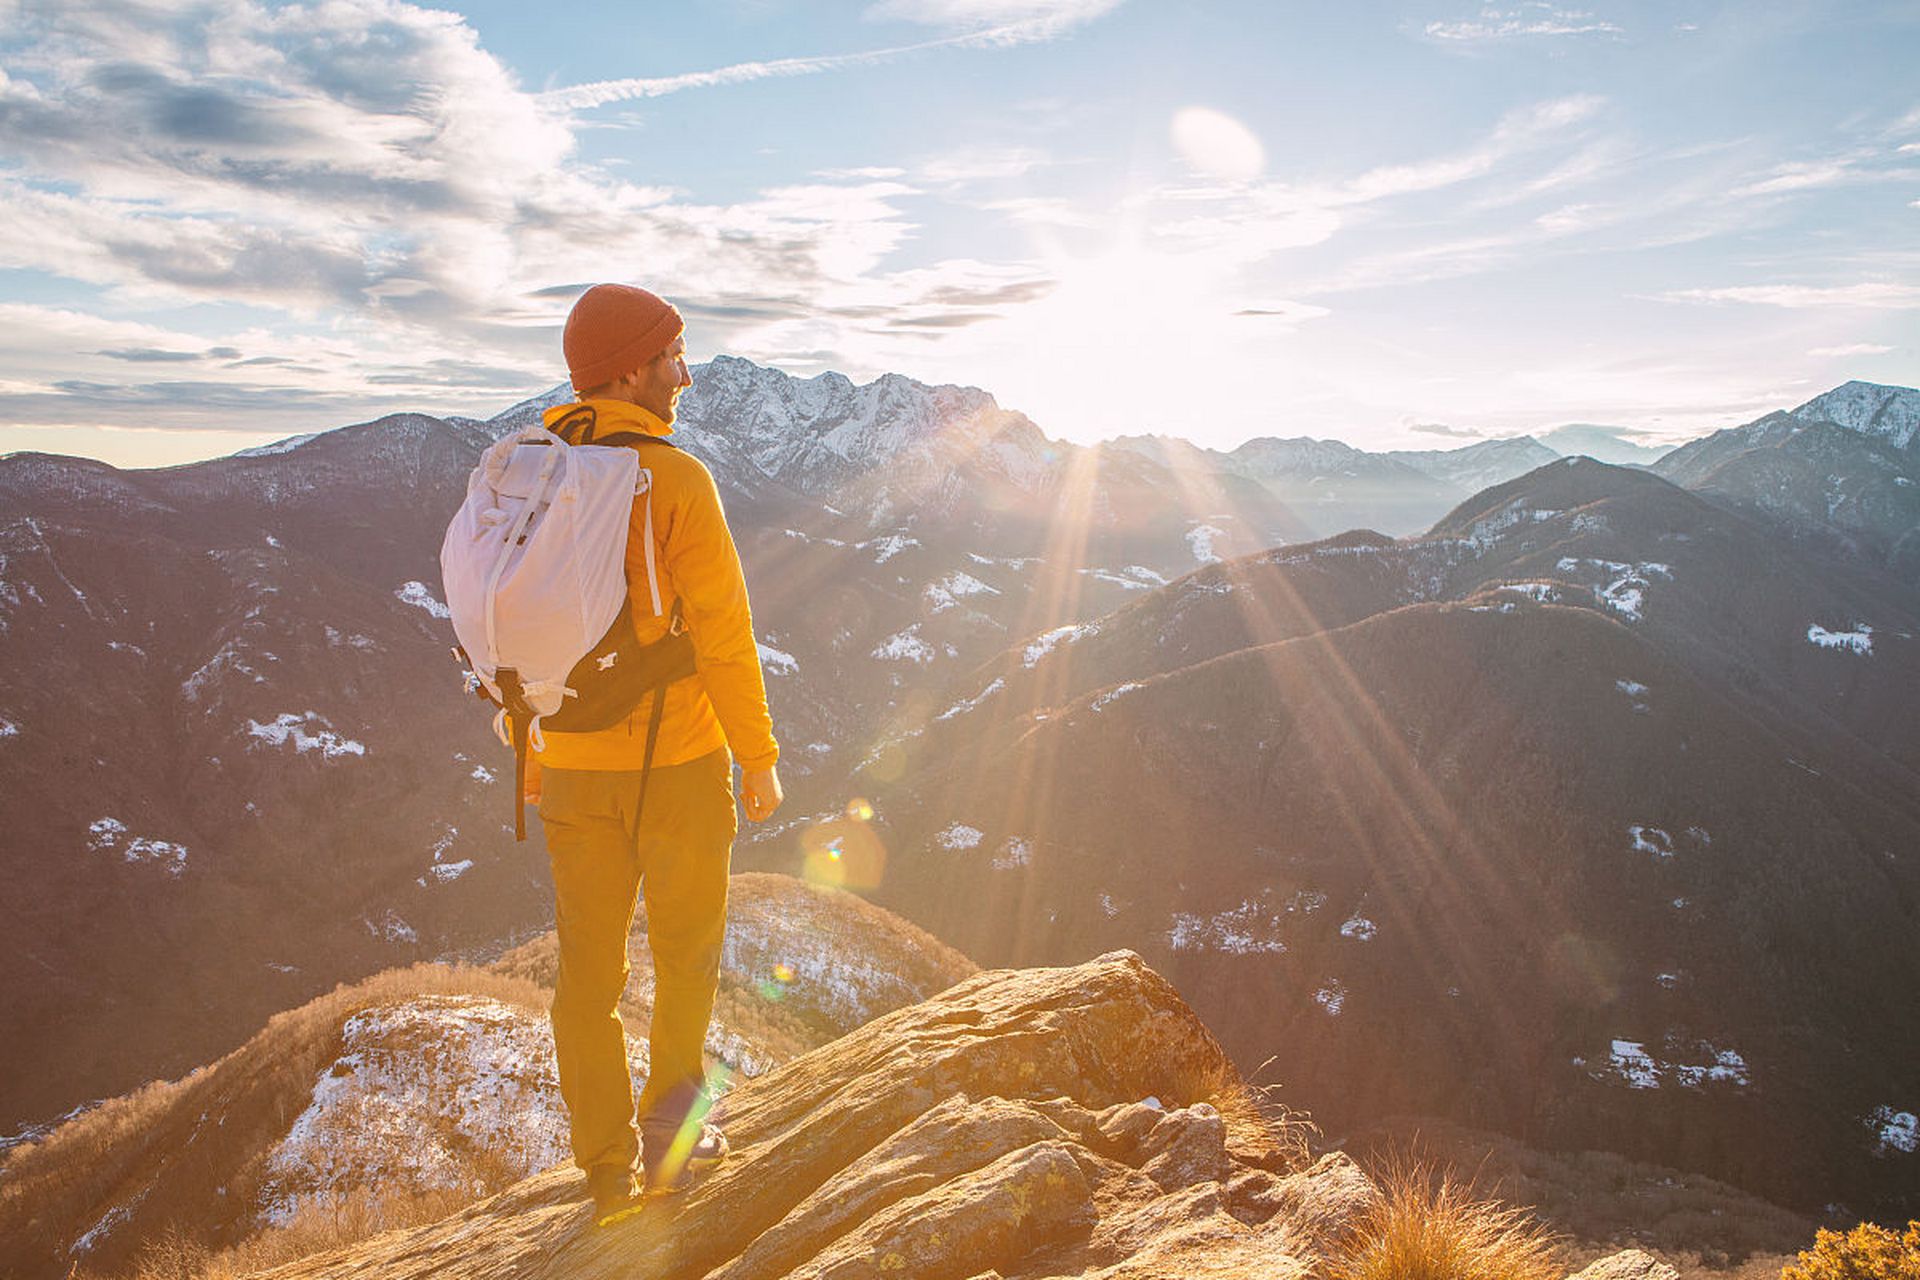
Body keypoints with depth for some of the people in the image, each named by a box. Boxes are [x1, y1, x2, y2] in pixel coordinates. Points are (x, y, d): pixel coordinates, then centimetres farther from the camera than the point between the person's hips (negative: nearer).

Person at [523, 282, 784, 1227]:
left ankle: (610, 1174, 23)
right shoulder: (675, 479, -16)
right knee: (686, 948, 17)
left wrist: (525, 750, 18)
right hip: (677, 760, -5)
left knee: (589, 969, 14)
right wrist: (758, 757, -7)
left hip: (571, 768, 5)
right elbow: (721, 632, -17)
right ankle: (670, 1129, 27)